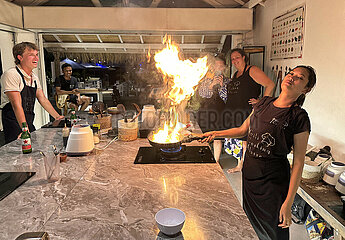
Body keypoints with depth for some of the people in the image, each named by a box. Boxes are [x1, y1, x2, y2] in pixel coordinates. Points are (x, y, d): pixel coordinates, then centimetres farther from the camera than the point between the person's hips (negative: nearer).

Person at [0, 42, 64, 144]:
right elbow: (16, 104, -23)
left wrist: (58, 117, 13)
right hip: (14, 123, -7)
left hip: (29, 123, 8)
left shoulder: (34, 78, 10)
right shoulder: (11, 75, -15)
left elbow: (43, 100, 17)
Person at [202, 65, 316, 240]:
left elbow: (298, 163, -14)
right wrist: (216, 133, 6)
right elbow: (243, 130, 14)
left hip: (273, 181, -5)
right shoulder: (264, 102, 2)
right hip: (249, 173, 5)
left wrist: (288, 203, -15)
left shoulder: (299, 117, -14)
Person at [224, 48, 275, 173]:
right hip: (233, 113, 8)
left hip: (247, 112, -8)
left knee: (245, 140, -4)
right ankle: (239, 165, 26)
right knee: (237, 140, 13)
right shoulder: (235, 75, 20)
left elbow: (270, 85, -14)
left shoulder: (252, 70, -6)